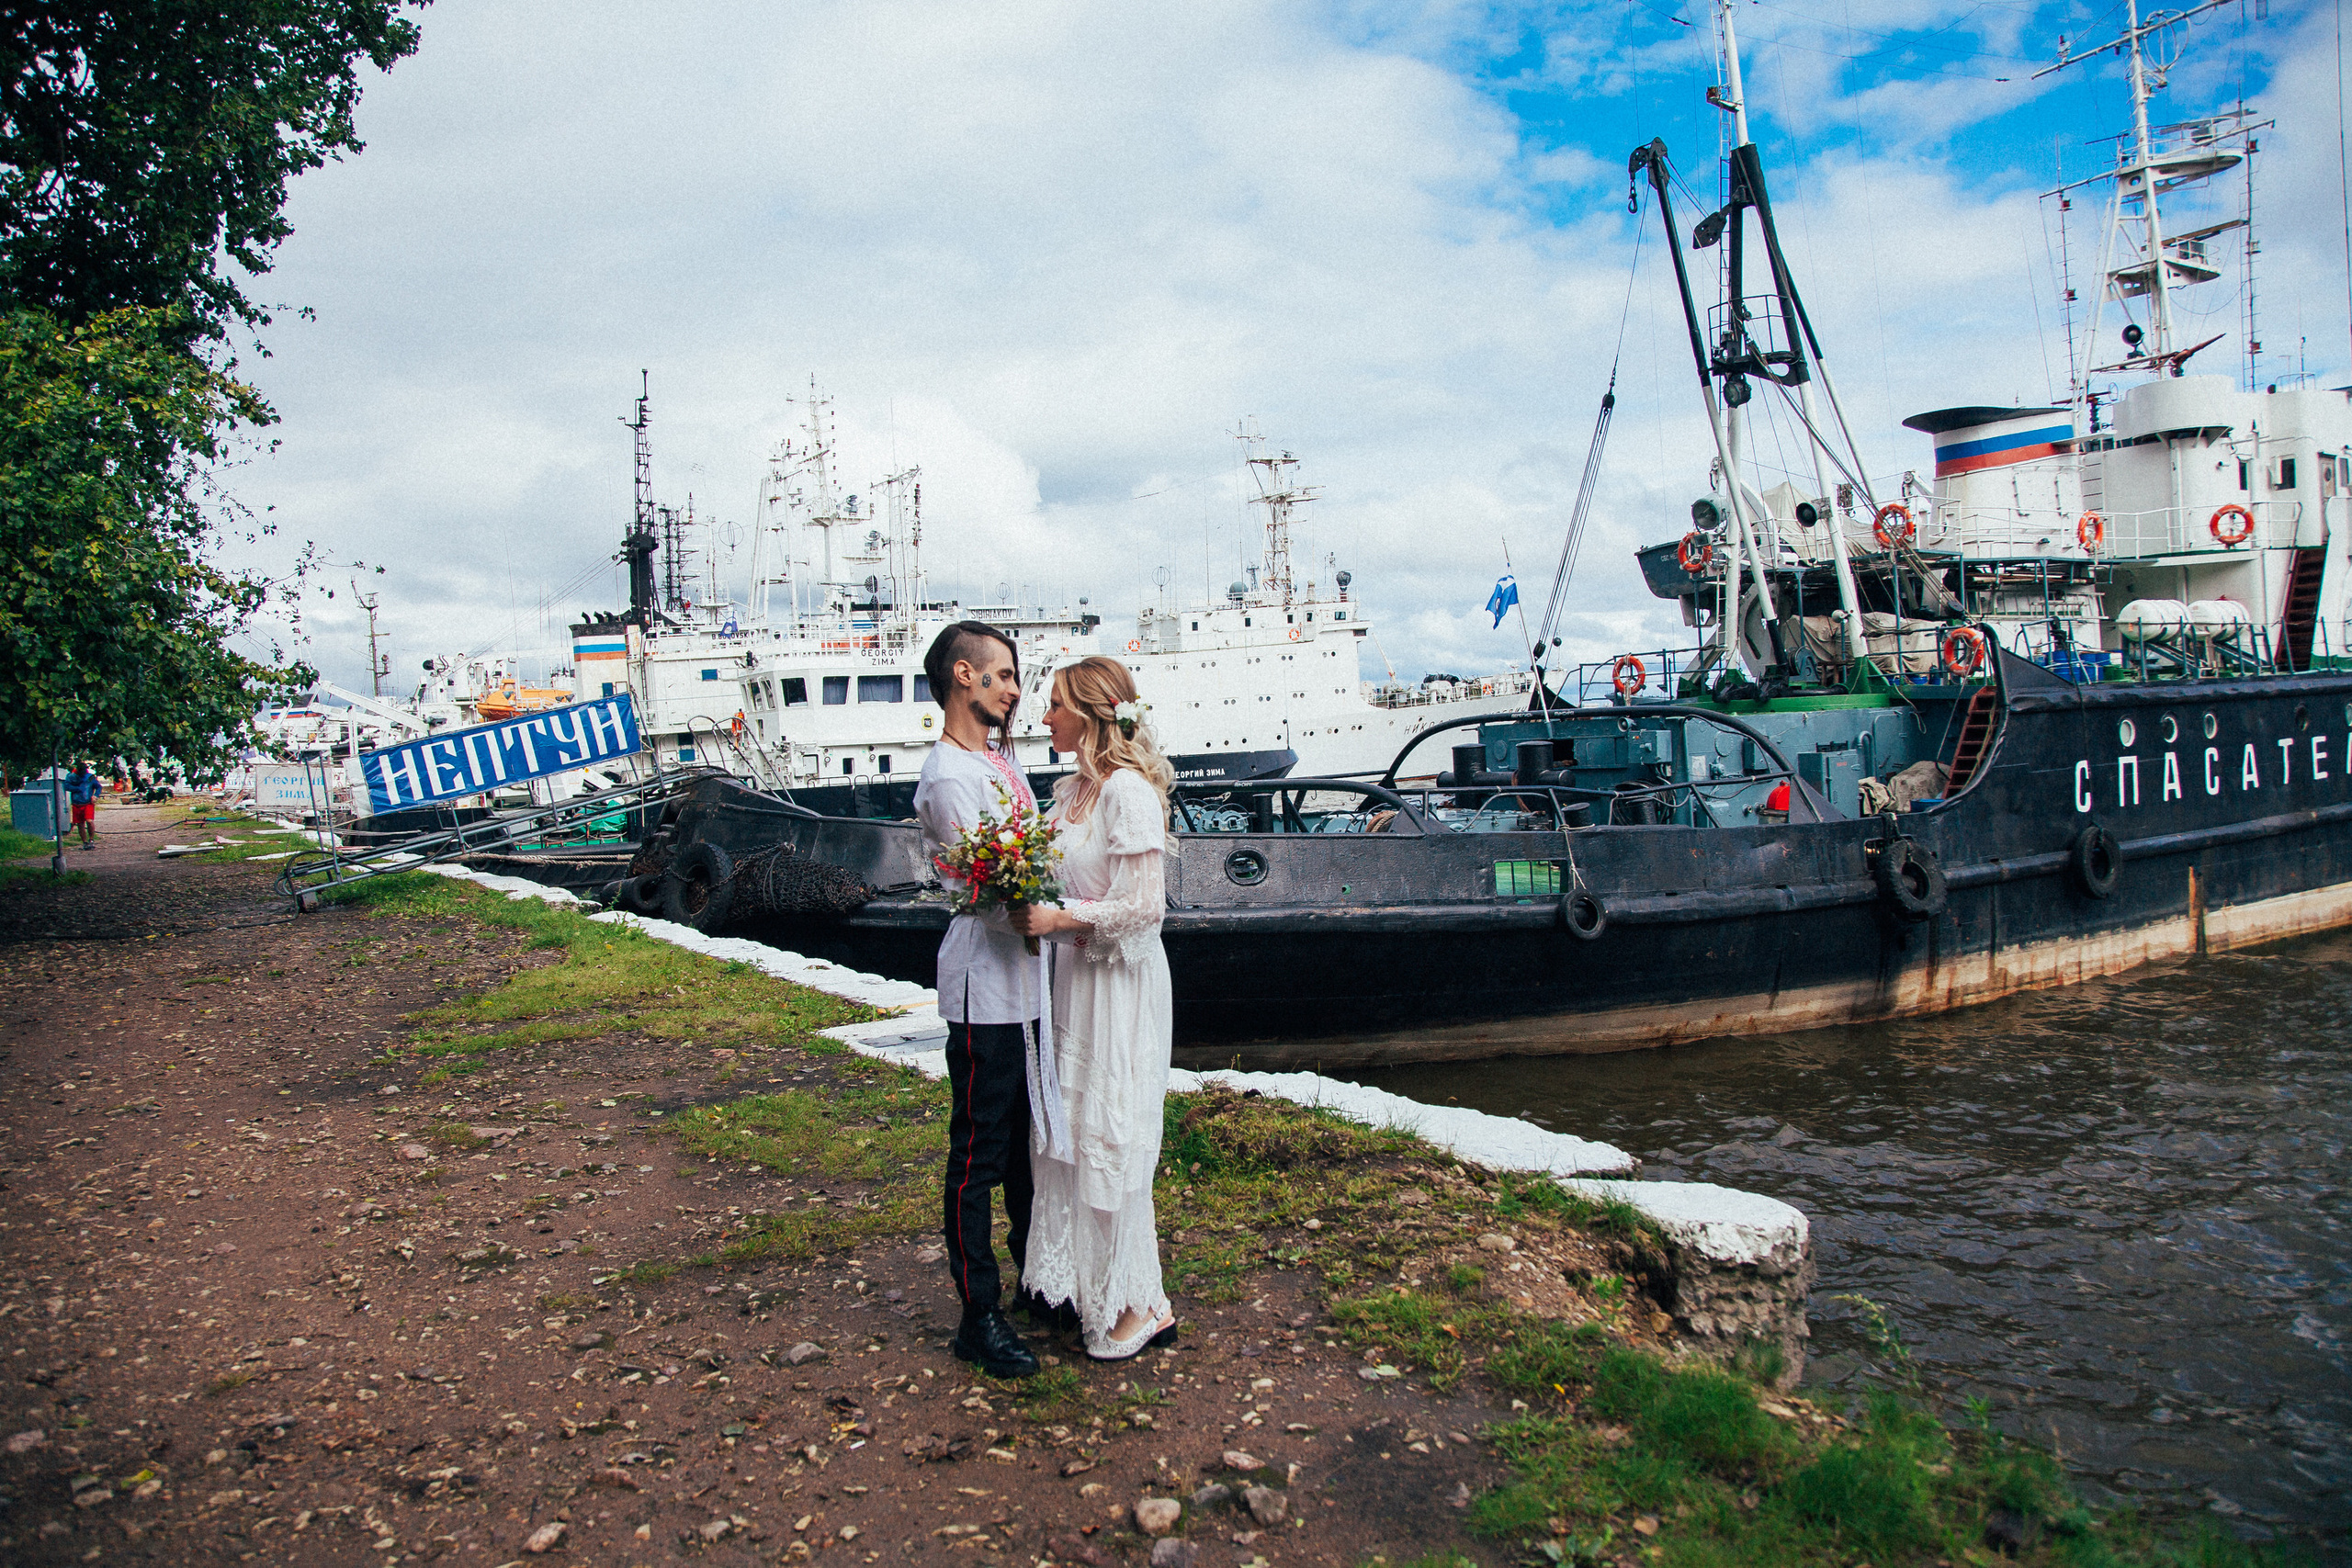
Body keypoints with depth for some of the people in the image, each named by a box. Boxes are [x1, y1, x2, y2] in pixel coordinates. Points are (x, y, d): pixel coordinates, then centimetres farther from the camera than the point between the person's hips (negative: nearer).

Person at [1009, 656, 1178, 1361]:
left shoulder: (1128, 791, -17)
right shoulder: (1069, 791, 10)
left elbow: (1143, 906, -20)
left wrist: (1058, 919, -22)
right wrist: (1026, 902, -1)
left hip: (1120, 983, -9)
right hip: (1073, 976, 9)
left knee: (1110, 1140, 0)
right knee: (1068, 1130, 14)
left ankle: (1140, 1305, 15)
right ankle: (1088, 1286, 28)